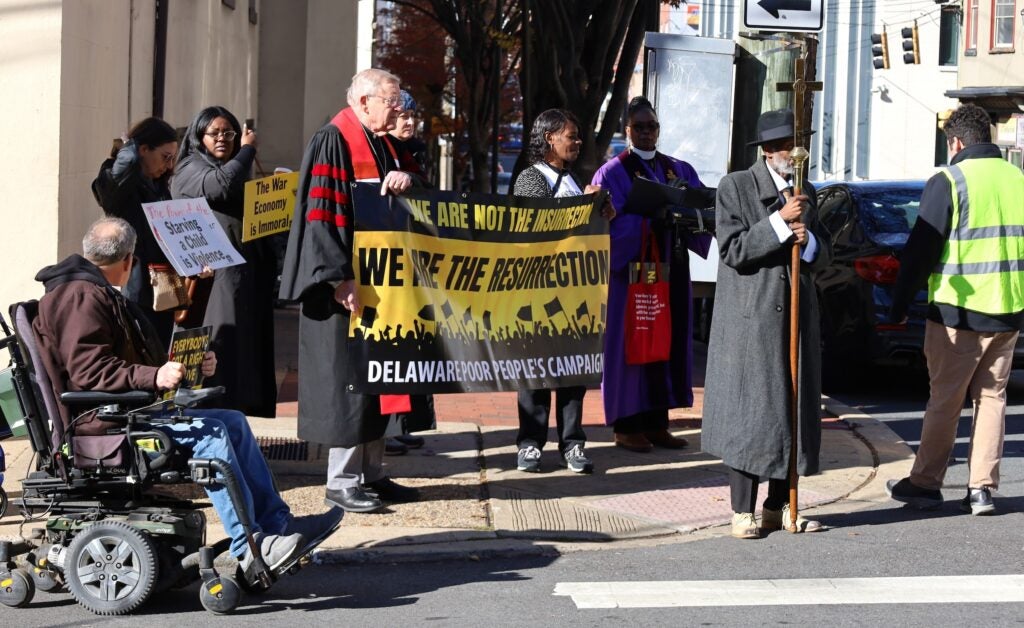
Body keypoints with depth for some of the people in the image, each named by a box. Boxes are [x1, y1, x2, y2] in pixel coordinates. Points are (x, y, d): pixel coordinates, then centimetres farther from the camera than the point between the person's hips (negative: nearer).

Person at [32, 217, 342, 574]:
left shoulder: (100, 294, 23)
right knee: (207, 432, -26)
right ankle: (250, 547, -27)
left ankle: (278, 524, 1)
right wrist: (154, 377, -32)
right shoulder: (80, 297, -12)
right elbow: (88, 371, -24)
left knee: (233, 422, 4)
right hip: (102, 420, -11)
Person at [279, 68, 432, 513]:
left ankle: (371, 473, 19)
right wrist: (340, 278, -23)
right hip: (348, 287, -9)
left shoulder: (384, 145, 15)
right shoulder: (332, 142, -11)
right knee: (346, 380, -4)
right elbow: (319, 216, -17)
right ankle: (341, 482, 4)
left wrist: (405, 181, -6)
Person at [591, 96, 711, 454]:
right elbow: (609, 225, -12)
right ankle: (626, 425, 4)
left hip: (670, 271, 5)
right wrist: (651, 216, -23)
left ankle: (656, 421, 14)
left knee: (668, 341, 6)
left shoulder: (679, 171, 13)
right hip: (631, 271, -5)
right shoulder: (612, 173, -2)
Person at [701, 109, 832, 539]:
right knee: (748, 412, -4)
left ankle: (779, 508, 16)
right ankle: (743, 512, 3)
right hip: (750, 317, -6)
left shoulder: (805, 192, 15)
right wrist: (780, 221, -18)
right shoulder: (735, 187, -3)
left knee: (793, 411, 7)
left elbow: (823, 256, 15)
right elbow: (732, 250, -12)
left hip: (796, 316, 6)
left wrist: (808, 241, -7)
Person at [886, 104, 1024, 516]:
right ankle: (982, 489, 10)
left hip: (957, 313, -5)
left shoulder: (949, 182, -9)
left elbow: (921, 250, -10)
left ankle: (925, 484, 13)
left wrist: (899, 306, -2)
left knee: (945, 401, 4)